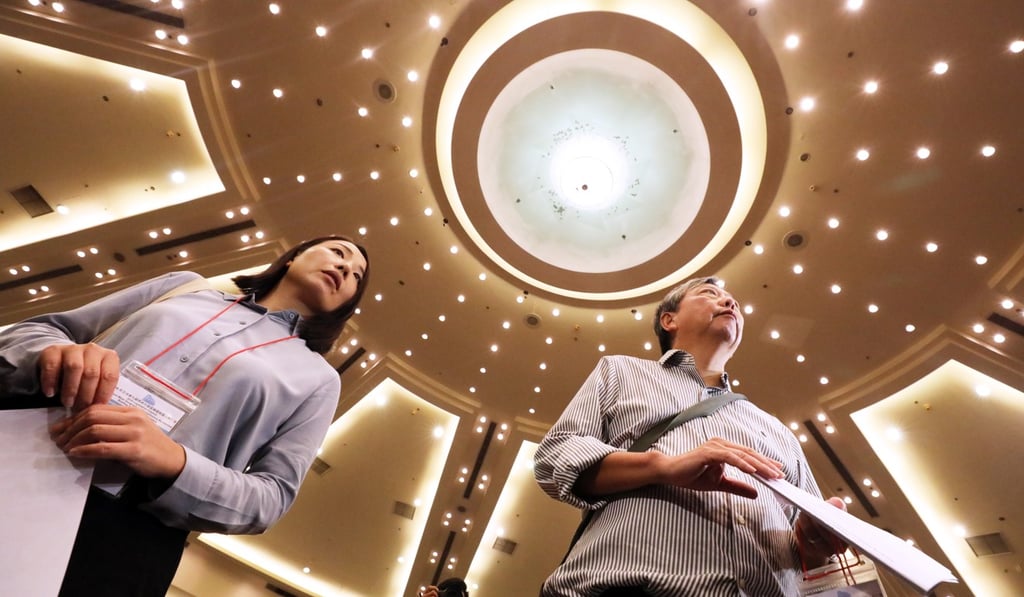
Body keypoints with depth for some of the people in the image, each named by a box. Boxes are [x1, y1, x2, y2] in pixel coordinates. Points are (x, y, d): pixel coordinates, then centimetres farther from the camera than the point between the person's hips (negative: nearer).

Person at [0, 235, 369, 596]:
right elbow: (38, 329, 14)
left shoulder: (317, 378, 5)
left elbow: (274, 493, -1)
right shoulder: (189, 285, 14)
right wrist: (55, 355, -11)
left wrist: (175, 464, -20)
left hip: (131, 529, -2)